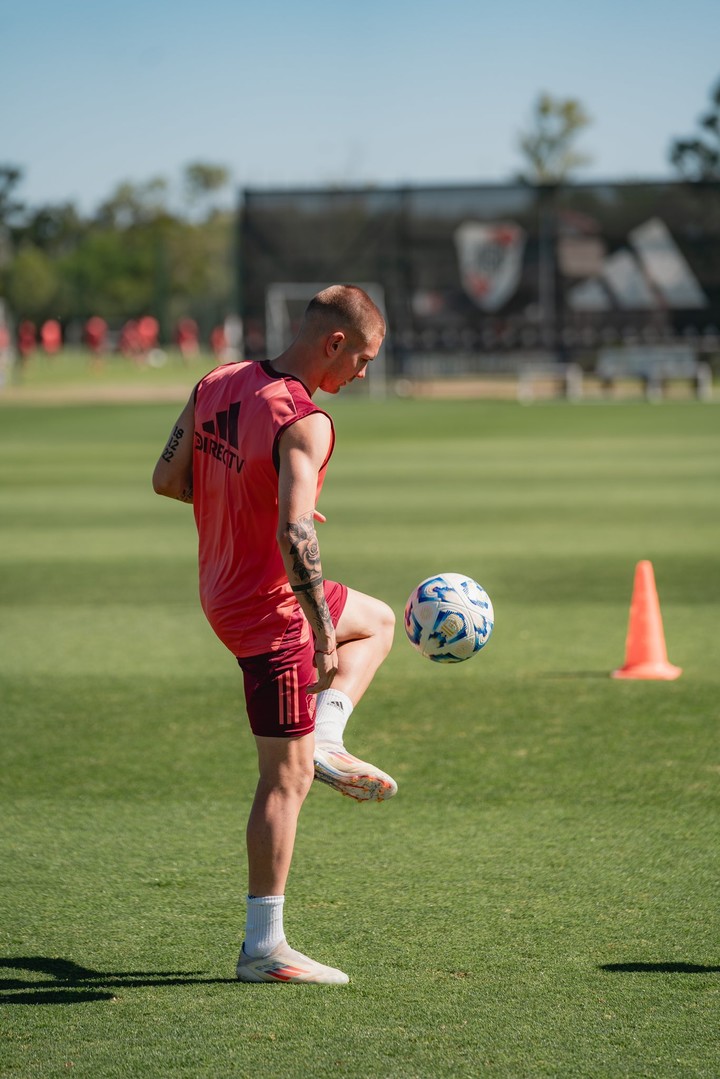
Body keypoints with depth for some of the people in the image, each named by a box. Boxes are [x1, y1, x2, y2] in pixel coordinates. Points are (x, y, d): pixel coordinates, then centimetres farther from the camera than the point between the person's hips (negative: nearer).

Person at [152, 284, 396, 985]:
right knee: (285, 779, -2)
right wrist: (323, 632, -28)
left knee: (377, 621, 30)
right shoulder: (303, 422, -24)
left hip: (223, 587, 9)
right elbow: (294, 536, -33)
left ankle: (324, 743, 12)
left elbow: (167, 478, 9)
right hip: (270, 608, -9)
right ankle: (263, 948, 1)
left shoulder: (217, 384, 2)